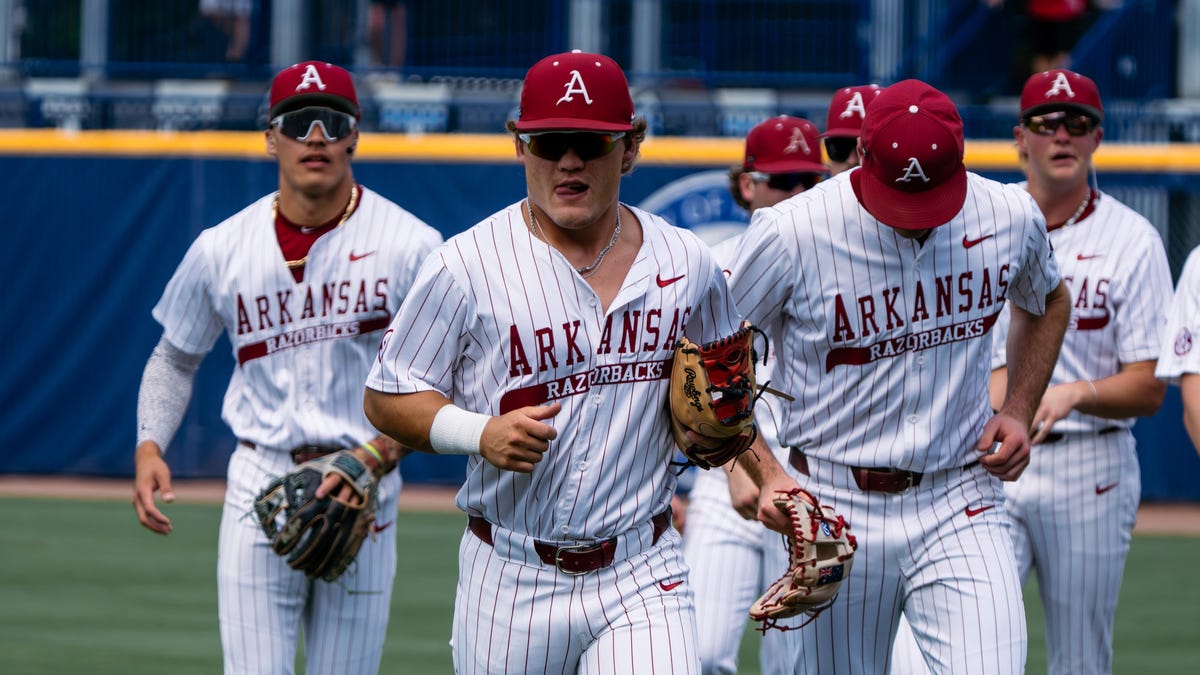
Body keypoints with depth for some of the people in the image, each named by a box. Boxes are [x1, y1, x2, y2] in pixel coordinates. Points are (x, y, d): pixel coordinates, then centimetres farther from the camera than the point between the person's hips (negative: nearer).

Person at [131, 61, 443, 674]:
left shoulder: (411, 246, -4)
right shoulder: (222, 249, 4)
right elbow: (175, 356, 17)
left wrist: (376, 457, -20)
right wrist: (149, 445, 0)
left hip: (364, 493, -1)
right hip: (259, 483, 1)